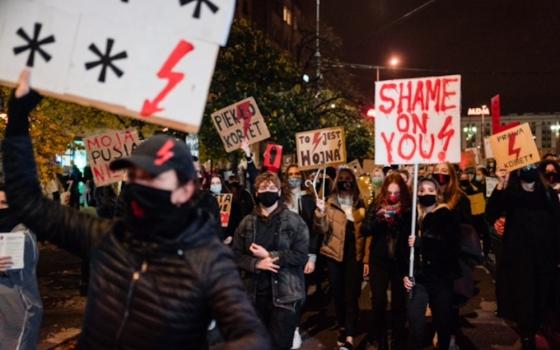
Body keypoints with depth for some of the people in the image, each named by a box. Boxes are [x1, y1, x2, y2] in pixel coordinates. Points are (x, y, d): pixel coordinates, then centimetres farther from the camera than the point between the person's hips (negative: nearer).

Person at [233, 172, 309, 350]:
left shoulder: (294, 221, -3)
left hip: (285, 295, -3)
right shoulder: (247, 223, 7)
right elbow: (235, 254, 2)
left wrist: (268, 255, -15)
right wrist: (256, 263, -16)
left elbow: (300, 255, -13)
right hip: (255, 294, 4)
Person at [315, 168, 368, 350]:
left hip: (355, 255, 0)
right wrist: (320, 212, -25)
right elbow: (323, 230, -7)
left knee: (351, 295, -6)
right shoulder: (330, 204, 1)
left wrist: (367, 259, -1)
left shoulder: (361, 205, 4)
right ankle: (342, 329, 25)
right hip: (335, 255, 1)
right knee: (338, 294, 9)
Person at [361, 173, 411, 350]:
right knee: (378, 301, -2)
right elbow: (364, 230, -6)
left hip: (401, 261, 0)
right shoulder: (376, 206, -1)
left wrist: (399, 217, -24)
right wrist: (378, 218, -22)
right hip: (379, 260, 0)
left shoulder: (409, 208, -4)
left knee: (399, 302, 8)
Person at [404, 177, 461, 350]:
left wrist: (421, 242, -19)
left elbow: (450, 246, -14)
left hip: (441, 277, -1)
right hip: (419, 278, 1)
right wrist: (404, 274, -3)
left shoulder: (447, 216, -1)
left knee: (443, 321, 9)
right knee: (415, 320, -11)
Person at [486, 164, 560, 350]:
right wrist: (500, 186, -27)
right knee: (522, 297, 2)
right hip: (518, 255, -3)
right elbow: (491, 215, -18)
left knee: (541, 298, 11)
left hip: (545, 254, 3)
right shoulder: (509, 192, -2)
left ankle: (532, 333, 32)